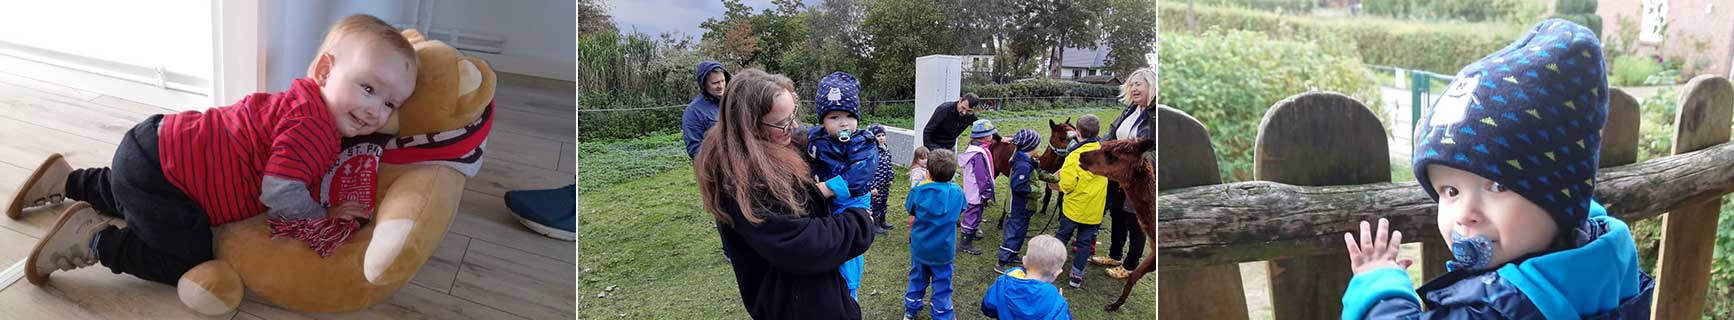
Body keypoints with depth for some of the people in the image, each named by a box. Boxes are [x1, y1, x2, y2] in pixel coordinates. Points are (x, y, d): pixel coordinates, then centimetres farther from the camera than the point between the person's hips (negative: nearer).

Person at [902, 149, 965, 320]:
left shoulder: (919, 189, -17)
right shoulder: (957, 192, -15)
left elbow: (910, 209, -1)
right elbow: (961, 209, 5)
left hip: (919, 246, 2)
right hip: (943, 249, -1)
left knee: (917, 279, 21)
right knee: (942, 284, 11)